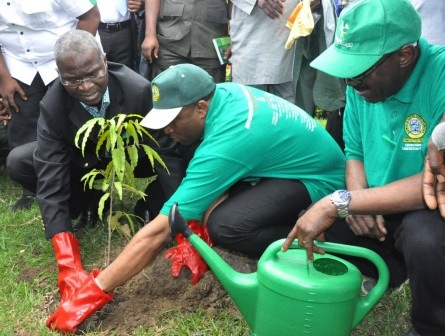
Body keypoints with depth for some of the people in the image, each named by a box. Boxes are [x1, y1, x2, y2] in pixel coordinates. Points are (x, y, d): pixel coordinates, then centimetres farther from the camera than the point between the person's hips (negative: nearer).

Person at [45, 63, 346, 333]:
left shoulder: (224, 143, -32)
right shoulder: (223, 94, -8)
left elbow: (159, 231, -31)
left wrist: (95, 292, -25)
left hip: (319, 179, -9)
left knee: (225, 226, -31)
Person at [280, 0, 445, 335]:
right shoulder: (364, 81, -5)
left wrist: (340, 203, -34)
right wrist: (357, 202, -15)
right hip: (384, 209, 6)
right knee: (320, 217, -11)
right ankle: (389, 274, 16)